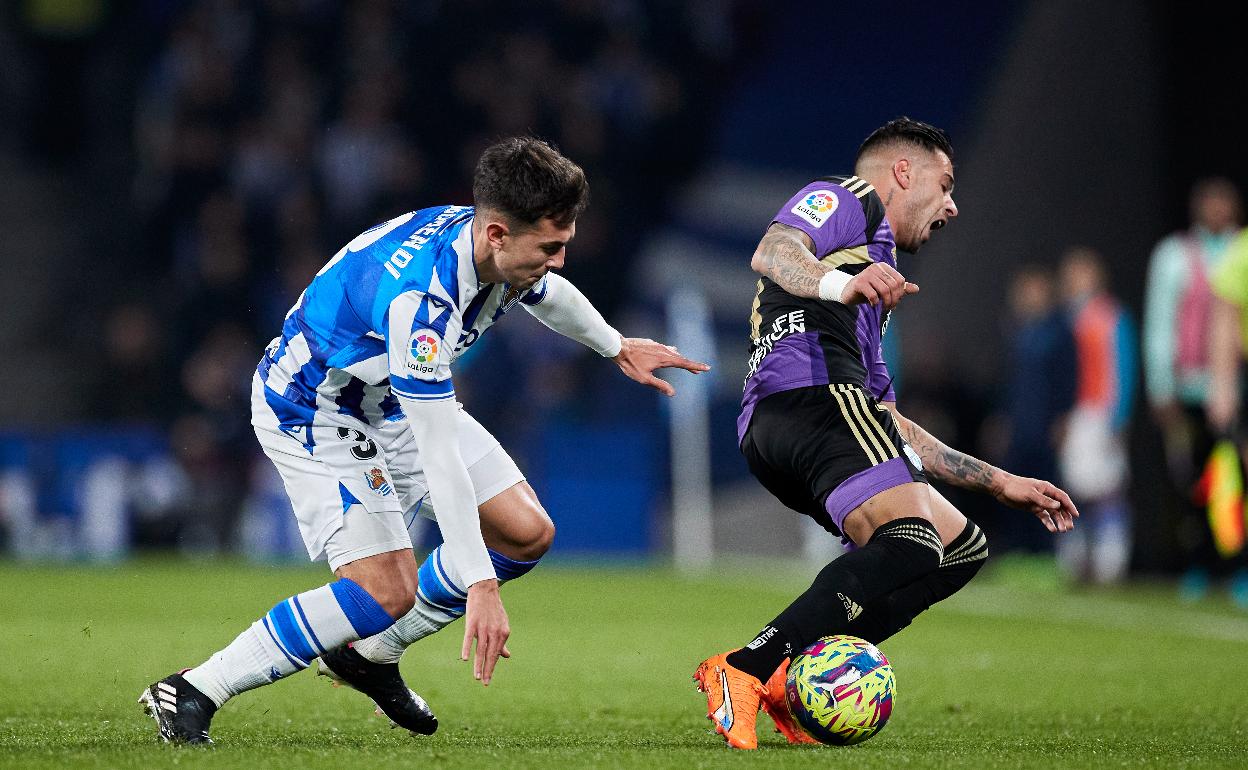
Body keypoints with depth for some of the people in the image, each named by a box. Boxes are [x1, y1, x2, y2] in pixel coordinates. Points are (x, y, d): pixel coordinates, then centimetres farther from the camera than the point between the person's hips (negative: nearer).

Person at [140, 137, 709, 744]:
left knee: (526, 534, 3)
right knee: (387, 593, -21)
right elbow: (437, 456, -38)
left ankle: (370, 654, 18)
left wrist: (615, 346, 31)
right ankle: (191, 694, -14)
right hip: (310, 411, -9)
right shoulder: (419, 298, -39)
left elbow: (544, 291, 15)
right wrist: (480, 586, -37)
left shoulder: (500, 247, -14)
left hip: (394, 395, 9)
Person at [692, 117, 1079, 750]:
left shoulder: (874, 277, 40)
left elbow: (891, 425, 40)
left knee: (962, 548, 13)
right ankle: (743, 672, -33)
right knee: (914, 544, -27)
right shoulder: (844, 199, 13)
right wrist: (841, 284, -32)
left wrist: (1000, 483, 39)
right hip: (811, 391, -10)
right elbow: (771, 253, -11)